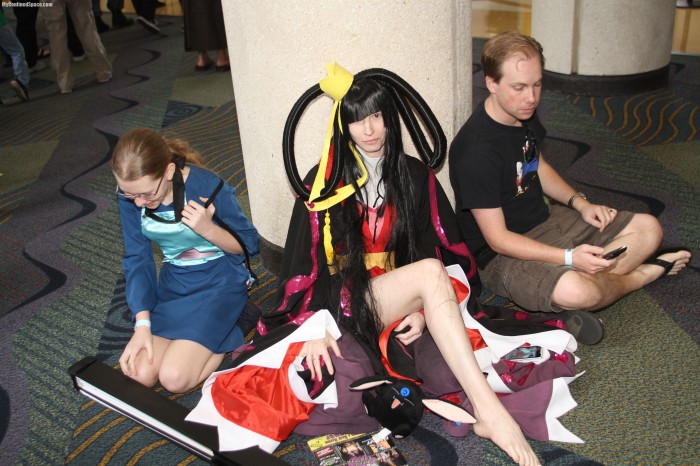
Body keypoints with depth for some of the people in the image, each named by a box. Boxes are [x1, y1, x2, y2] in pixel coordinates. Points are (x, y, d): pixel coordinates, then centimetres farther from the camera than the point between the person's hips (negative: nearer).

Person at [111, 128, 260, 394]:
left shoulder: (209, 188, -24)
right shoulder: (130, 194, -11)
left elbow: (249, 245, -11)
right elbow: (137, 259, -4)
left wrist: (207, 229, -31)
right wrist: (142, 324, -14)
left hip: (219, 281, -5)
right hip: (173, 282, 5)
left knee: (174, 378, -19)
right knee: (140, 374, -9)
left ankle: (234, 331, 4)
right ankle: (215, 333, 9)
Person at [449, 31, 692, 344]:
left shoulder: (525, 114, 1)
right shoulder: (476, 151, -27)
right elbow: (498, 239, -24)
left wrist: (579, 202, 3)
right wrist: (569, 257, -29)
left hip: (545, 223, 9)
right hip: (502, 255, -8)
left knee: (648, 229, 7)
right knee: (575, 291, -34)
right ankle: (640, 274, 1)